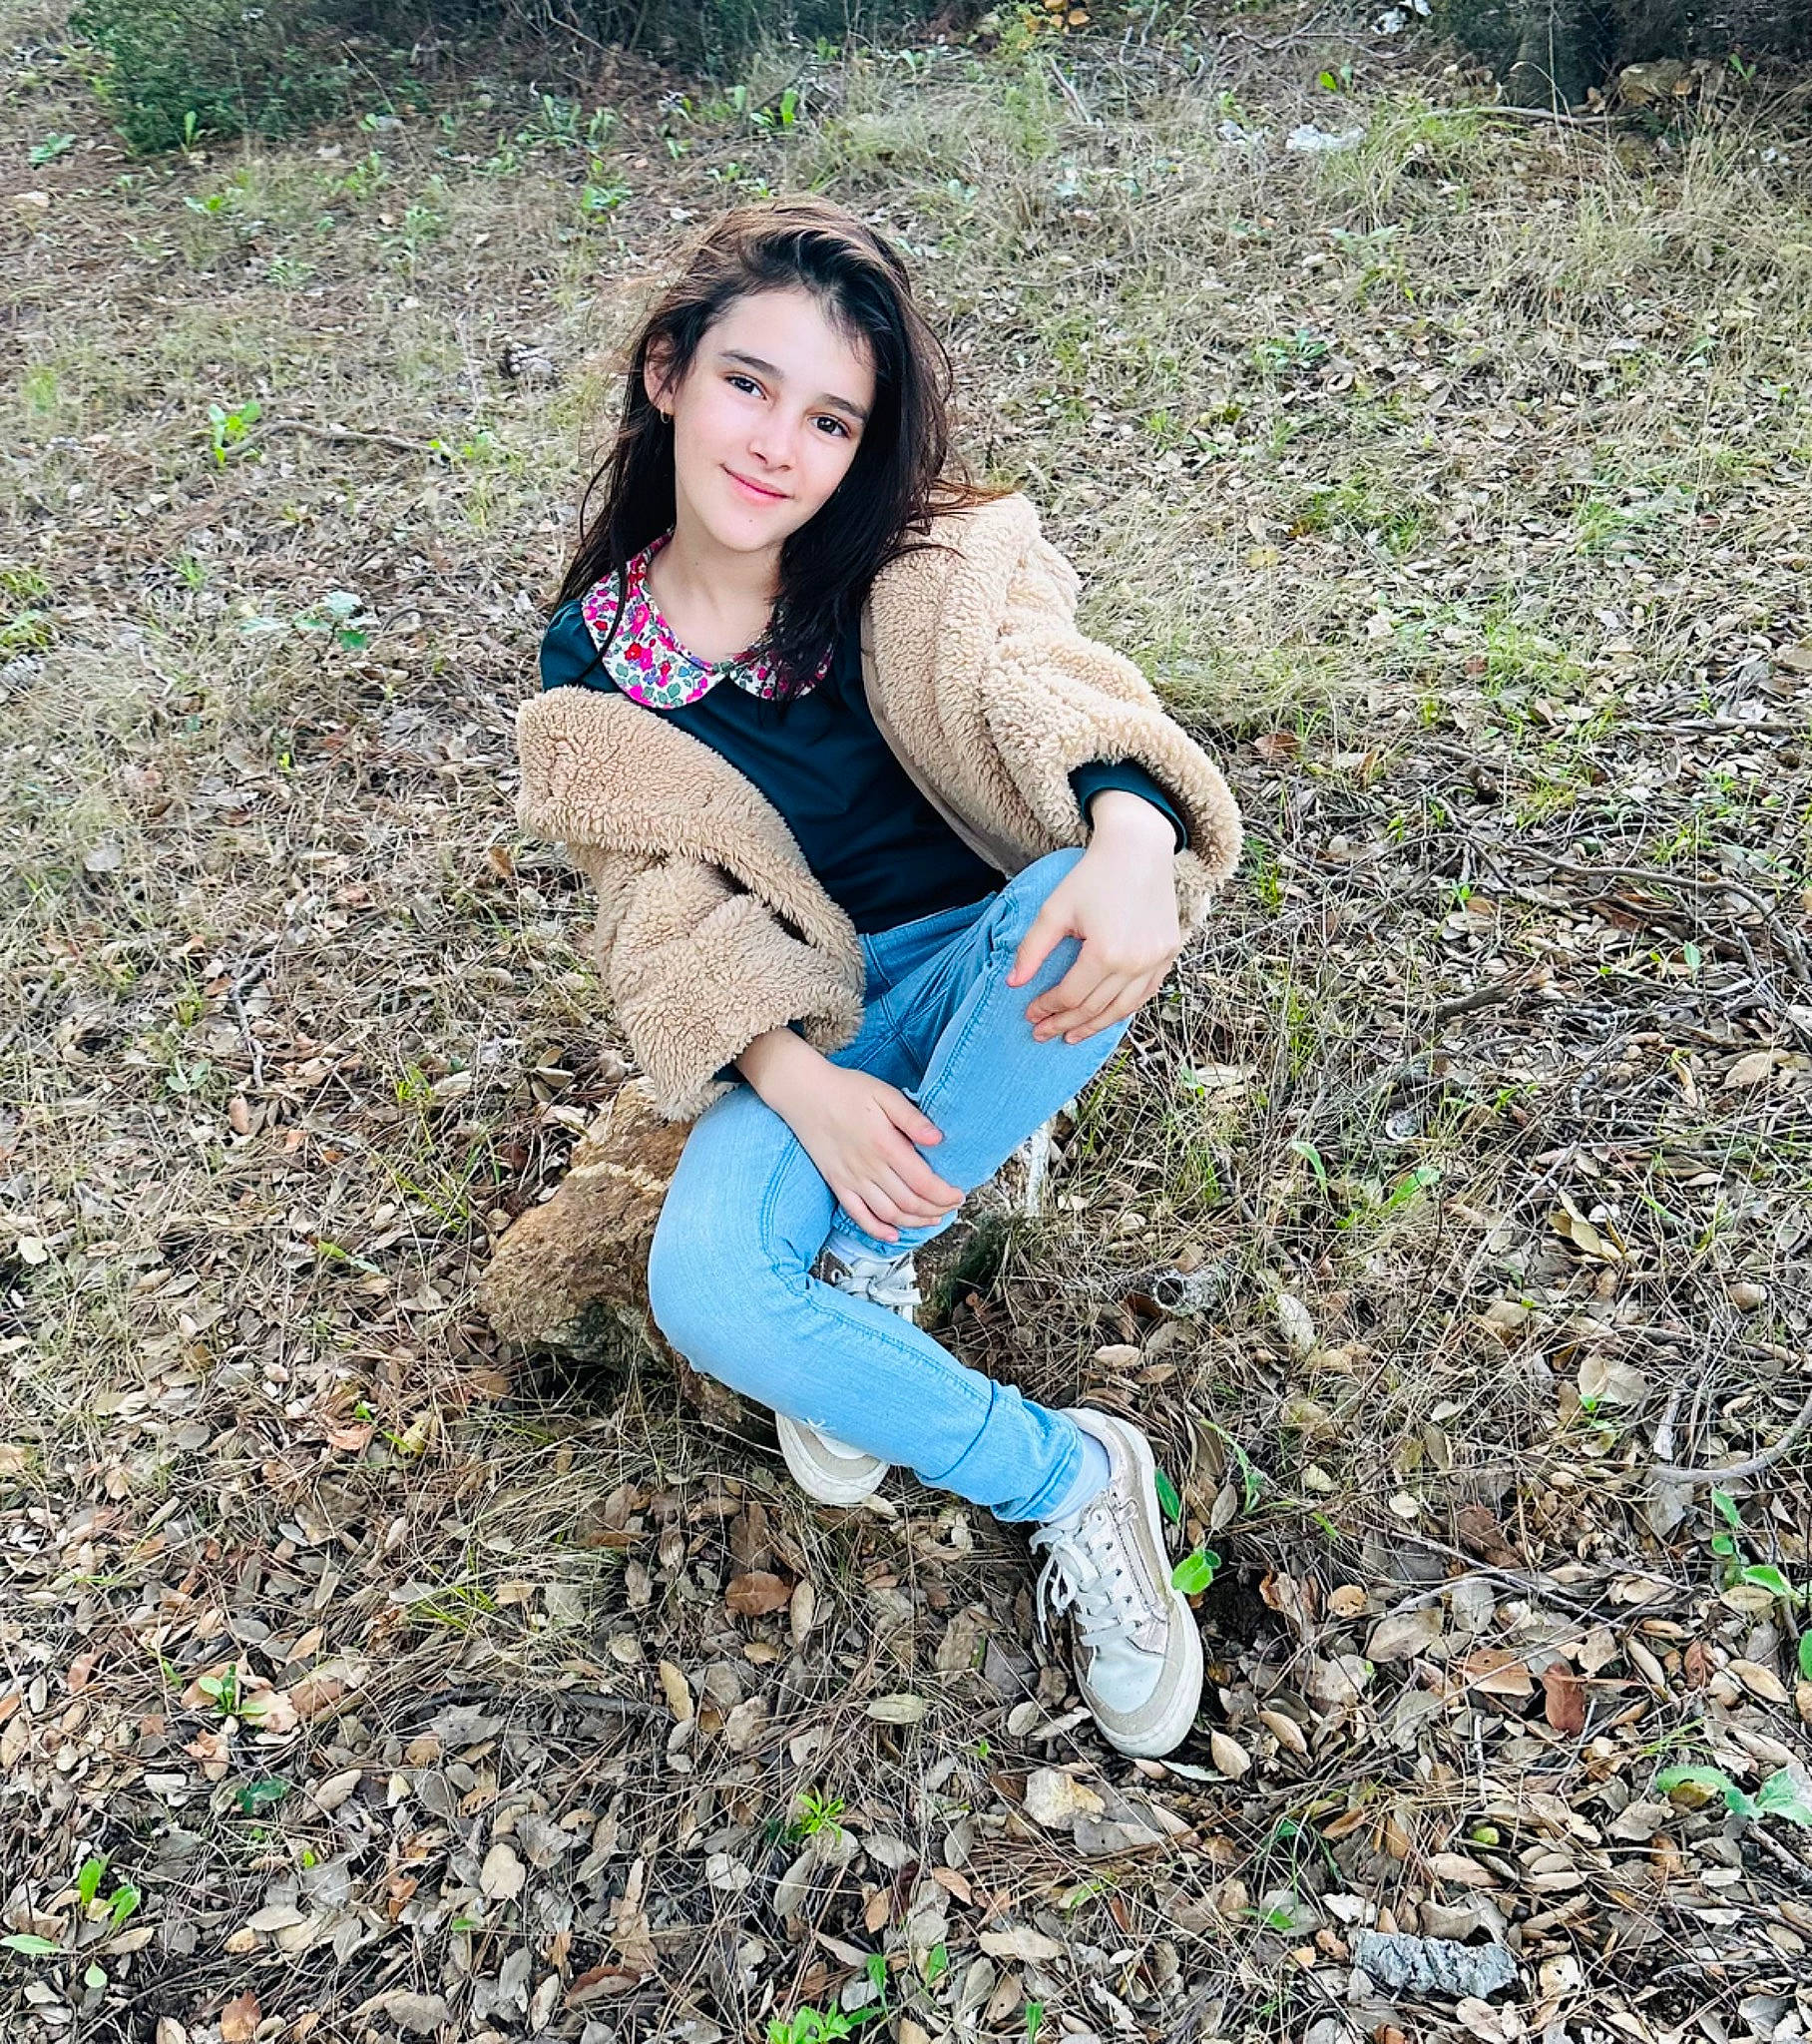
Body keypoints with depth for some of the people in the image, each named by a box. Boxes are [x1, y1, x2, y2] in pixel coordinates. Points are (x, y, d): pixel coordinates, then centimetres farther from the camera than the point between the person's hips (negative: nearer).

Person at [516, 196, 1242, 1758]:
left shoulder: (921, 567, -7)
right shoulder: (596, 654, -4)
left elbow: (1030, 680, -25)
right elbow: (670, 912, -6)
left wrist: (1131, 823, -49)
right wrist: (797, 1081, -23)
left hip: (997, 959, 0)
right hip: (808, 1016, 1)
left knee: (1078, 894, -36)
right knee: (705, 1294, -28)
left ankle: (866, 1266, -16)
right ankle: (1073, 1483, -11)